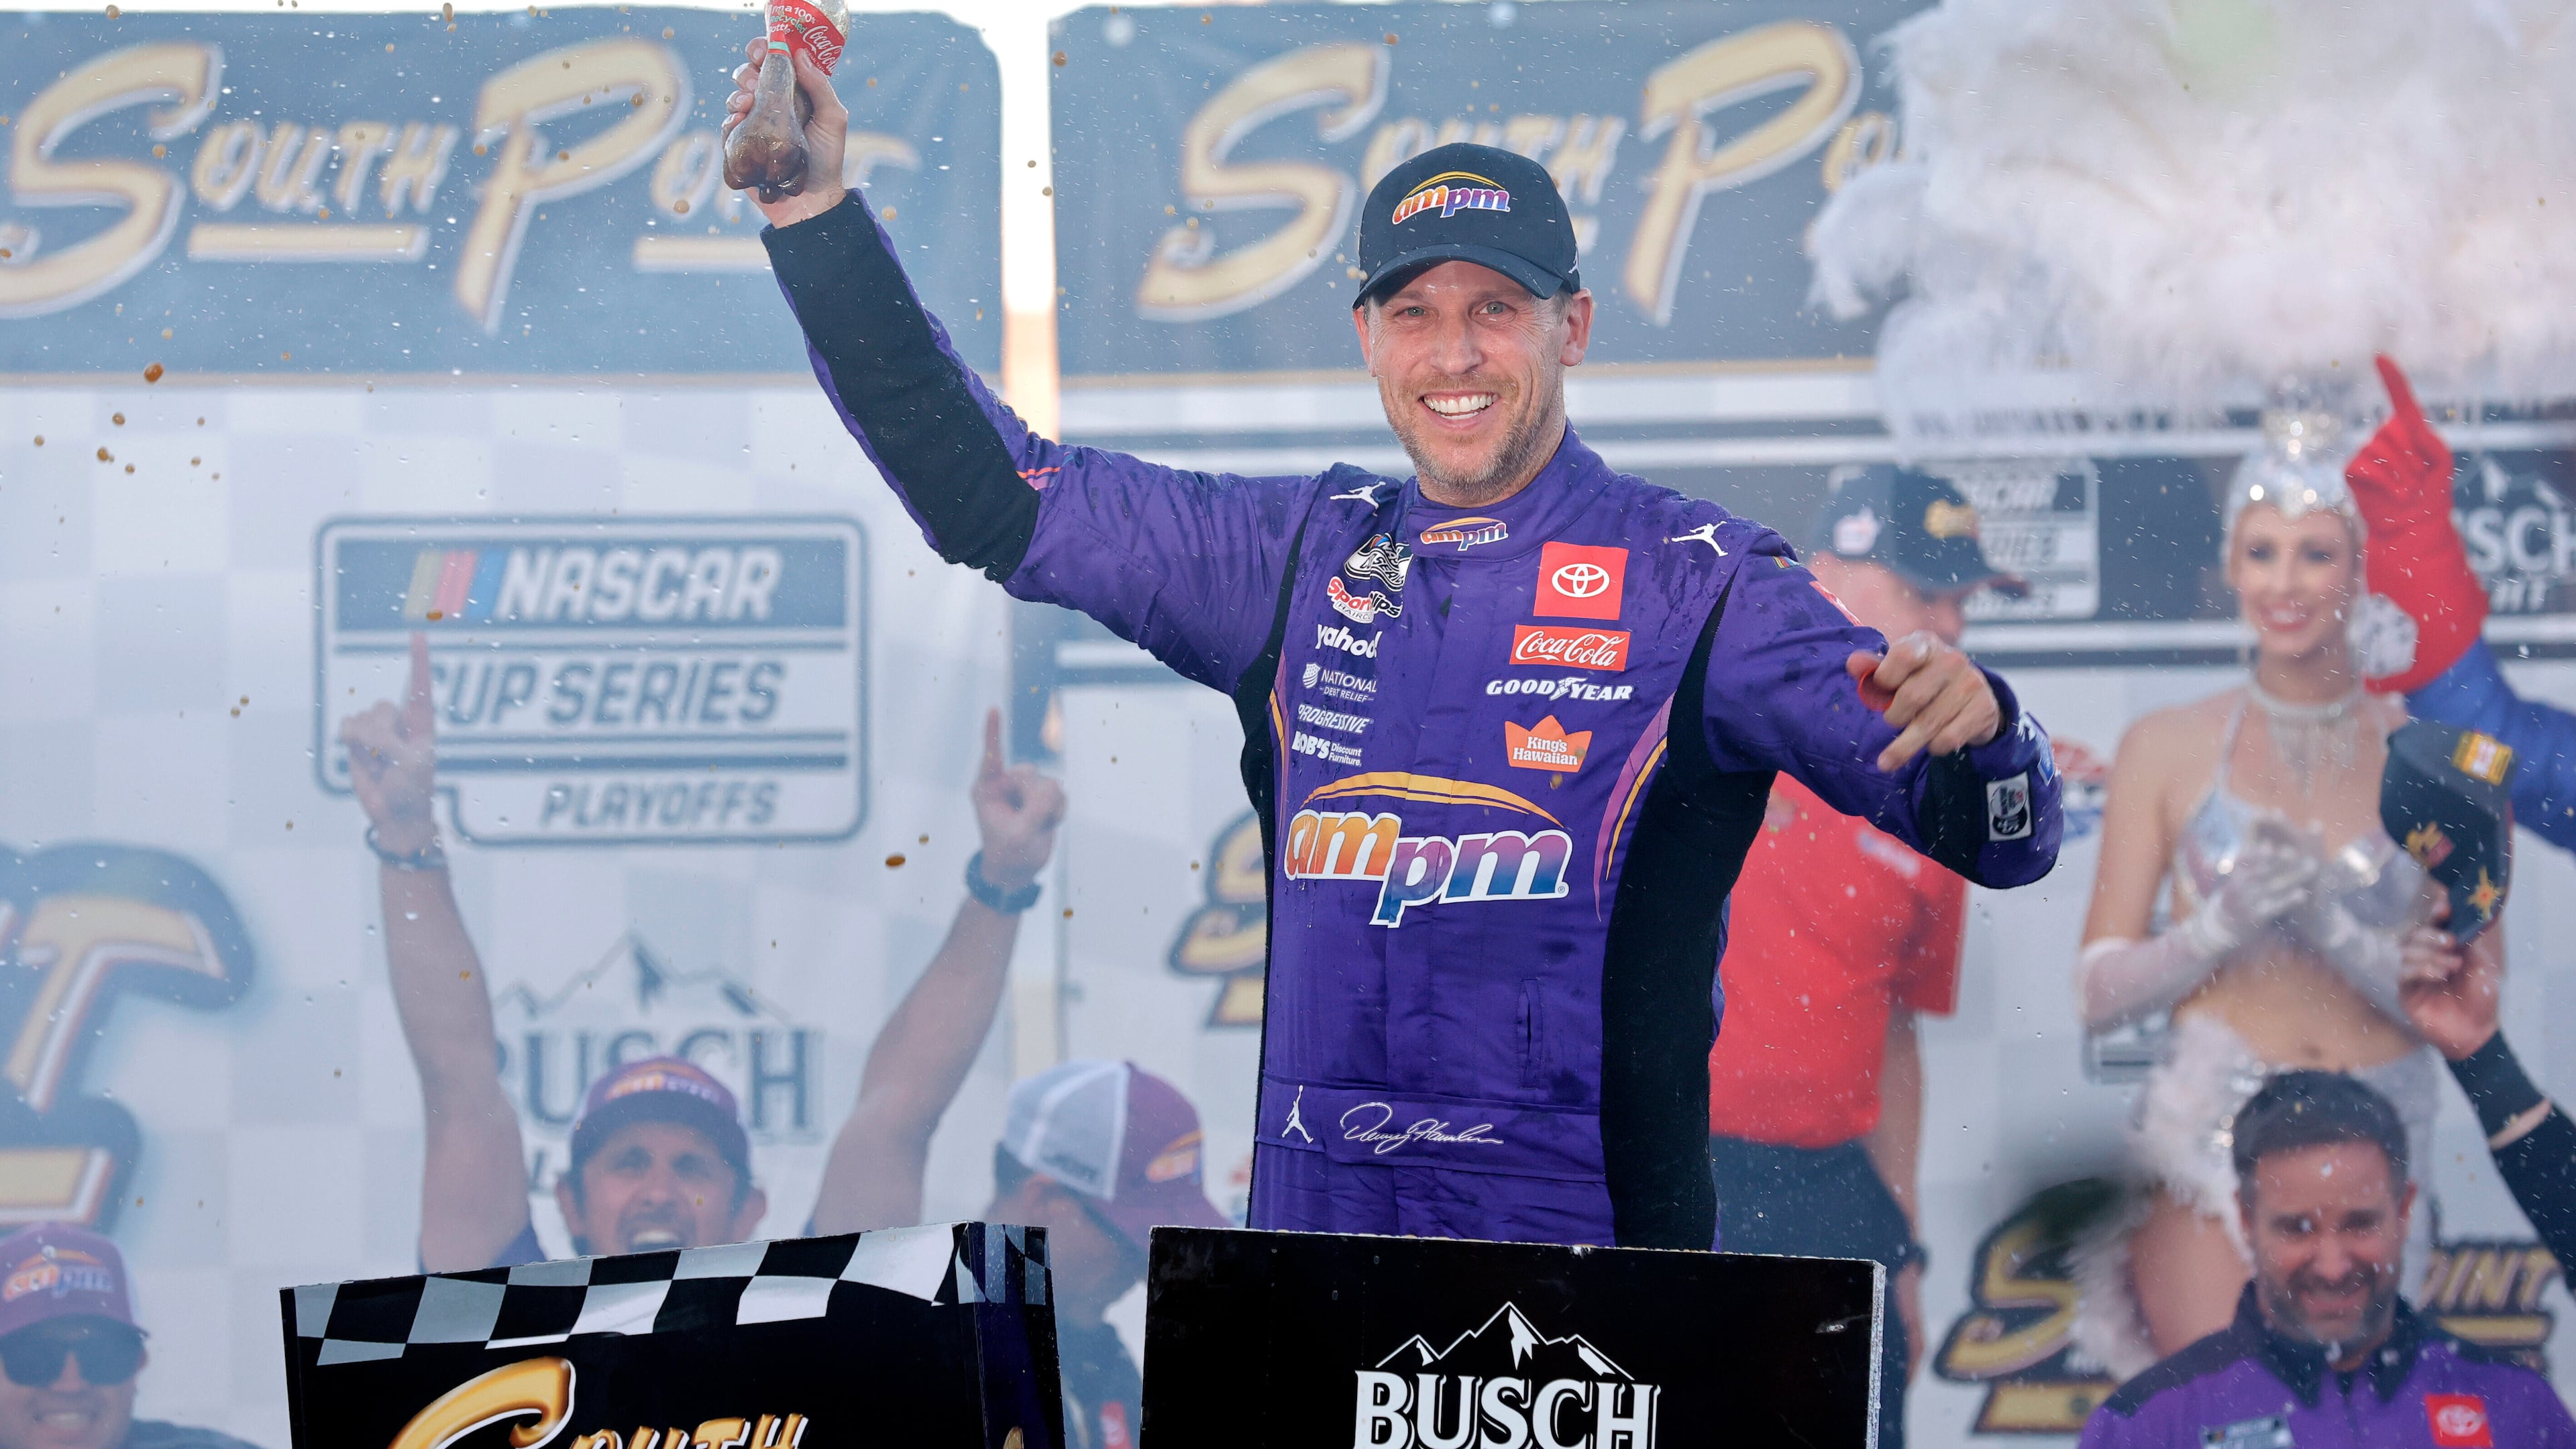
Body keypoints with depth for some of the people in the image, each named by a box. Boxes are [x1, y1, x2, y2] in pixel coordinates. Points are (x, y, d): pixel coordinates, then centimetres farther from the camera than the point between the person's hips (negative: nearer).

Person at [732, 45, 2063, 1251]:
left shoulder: (1699, 588, -1)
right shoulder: (1301, 556, 11)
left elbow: (2002, 843, -5)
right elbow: (990, 496, 15)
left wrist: (1970, 727, -29)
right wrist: (817, 214, 7)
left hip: (1589, 1255, -4)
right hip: (1312, 1244, 4)